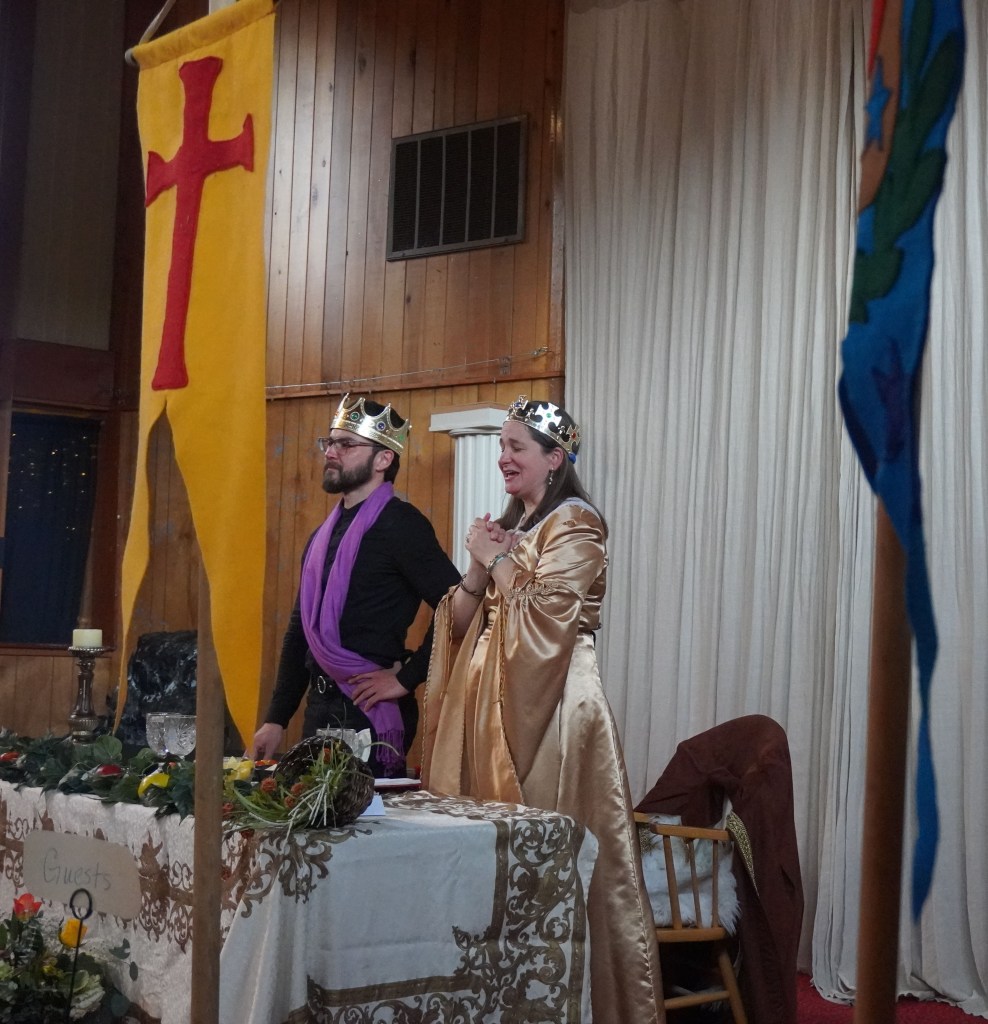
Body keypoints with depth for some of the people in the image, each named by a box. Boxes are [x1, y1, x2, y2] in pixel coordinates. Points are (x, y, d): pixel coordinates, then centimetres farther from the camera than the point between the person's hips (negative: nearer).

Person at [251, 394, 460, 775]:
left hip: (370, 713, -8)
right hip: (319, 709, 8)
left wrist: (407, 678, -15)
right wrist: (275, 719, 15)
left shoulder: (400, 524, -10)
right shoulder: (325, 534, 15)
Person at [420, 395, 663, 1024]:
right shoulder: (507, 526, 18)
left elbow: (545, 617, -17)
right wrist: (479, 568, -2)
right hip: (489, 701, 8)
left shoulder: (574, 525, -5)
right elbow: (460, 622, 14)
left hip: (548, 704, -8)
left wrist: (497, 559, -6)